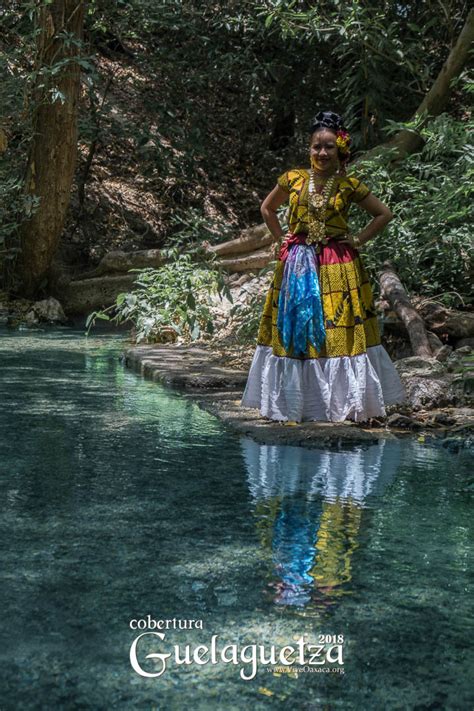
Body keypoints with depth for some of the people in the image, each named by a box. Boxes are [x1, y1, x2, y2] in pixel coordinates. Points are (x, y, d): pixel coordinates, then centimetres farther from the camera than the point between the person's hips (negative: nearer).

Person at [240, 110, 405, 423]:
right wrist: (282, 239, 9)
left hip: (337, 267, -2)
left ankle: (344, 400, 11)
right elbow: (267, 208, 18)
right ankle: (294, 400, 16)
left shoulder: (349, 185, -2)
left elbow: (384, 214, 7)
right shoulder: (293, 179, 2)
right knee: (294, 330, 5)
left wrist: (358, 241, 1)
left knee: (340, 333, 0)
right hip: (297, 266, 2)